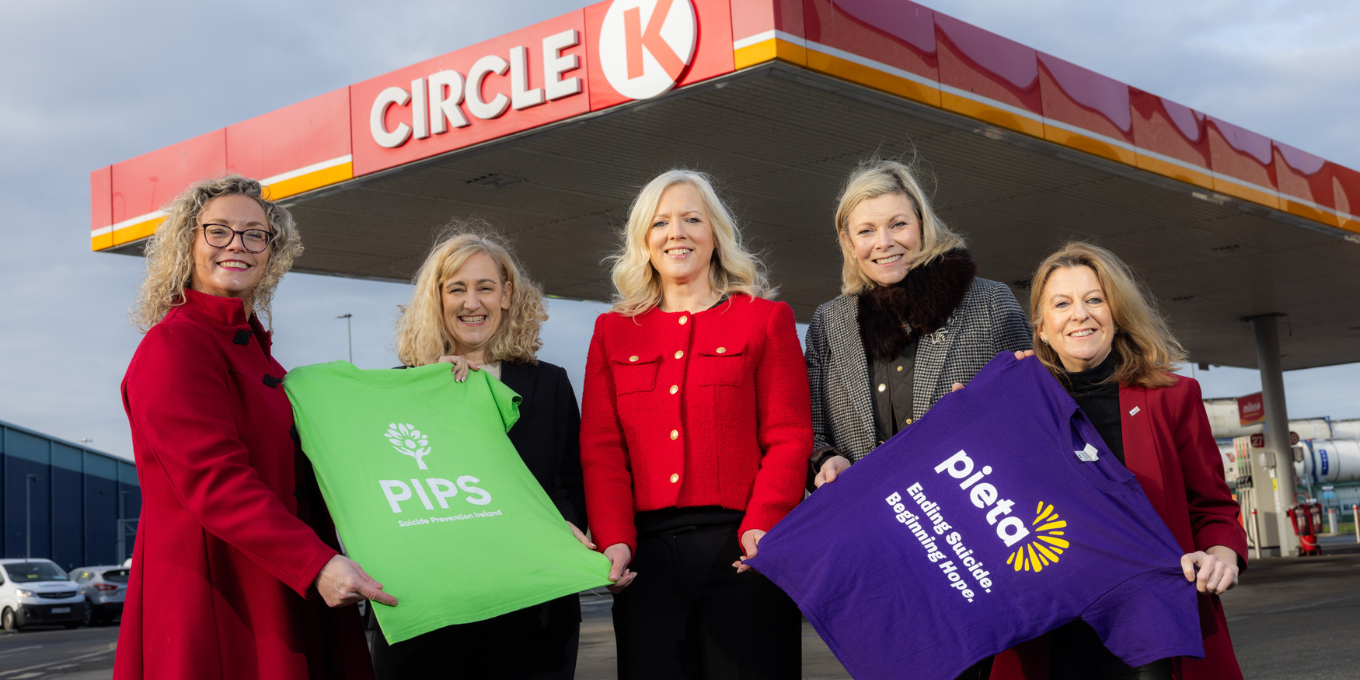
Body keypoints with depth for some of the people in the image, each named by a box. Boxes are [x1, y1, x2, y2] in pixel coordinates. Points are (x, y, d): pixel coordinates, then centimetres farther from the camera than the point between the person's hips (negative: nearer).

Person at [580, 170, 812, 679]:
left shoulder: (765, 319, 9)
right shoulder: (613, 332, 16)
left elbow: (788, 438, 1)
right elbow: (601, 450, 9)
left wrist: (761, 526, -14)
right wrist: (614, 540, -6)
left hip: (741, 550, -2)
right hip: (647, 553, 2)